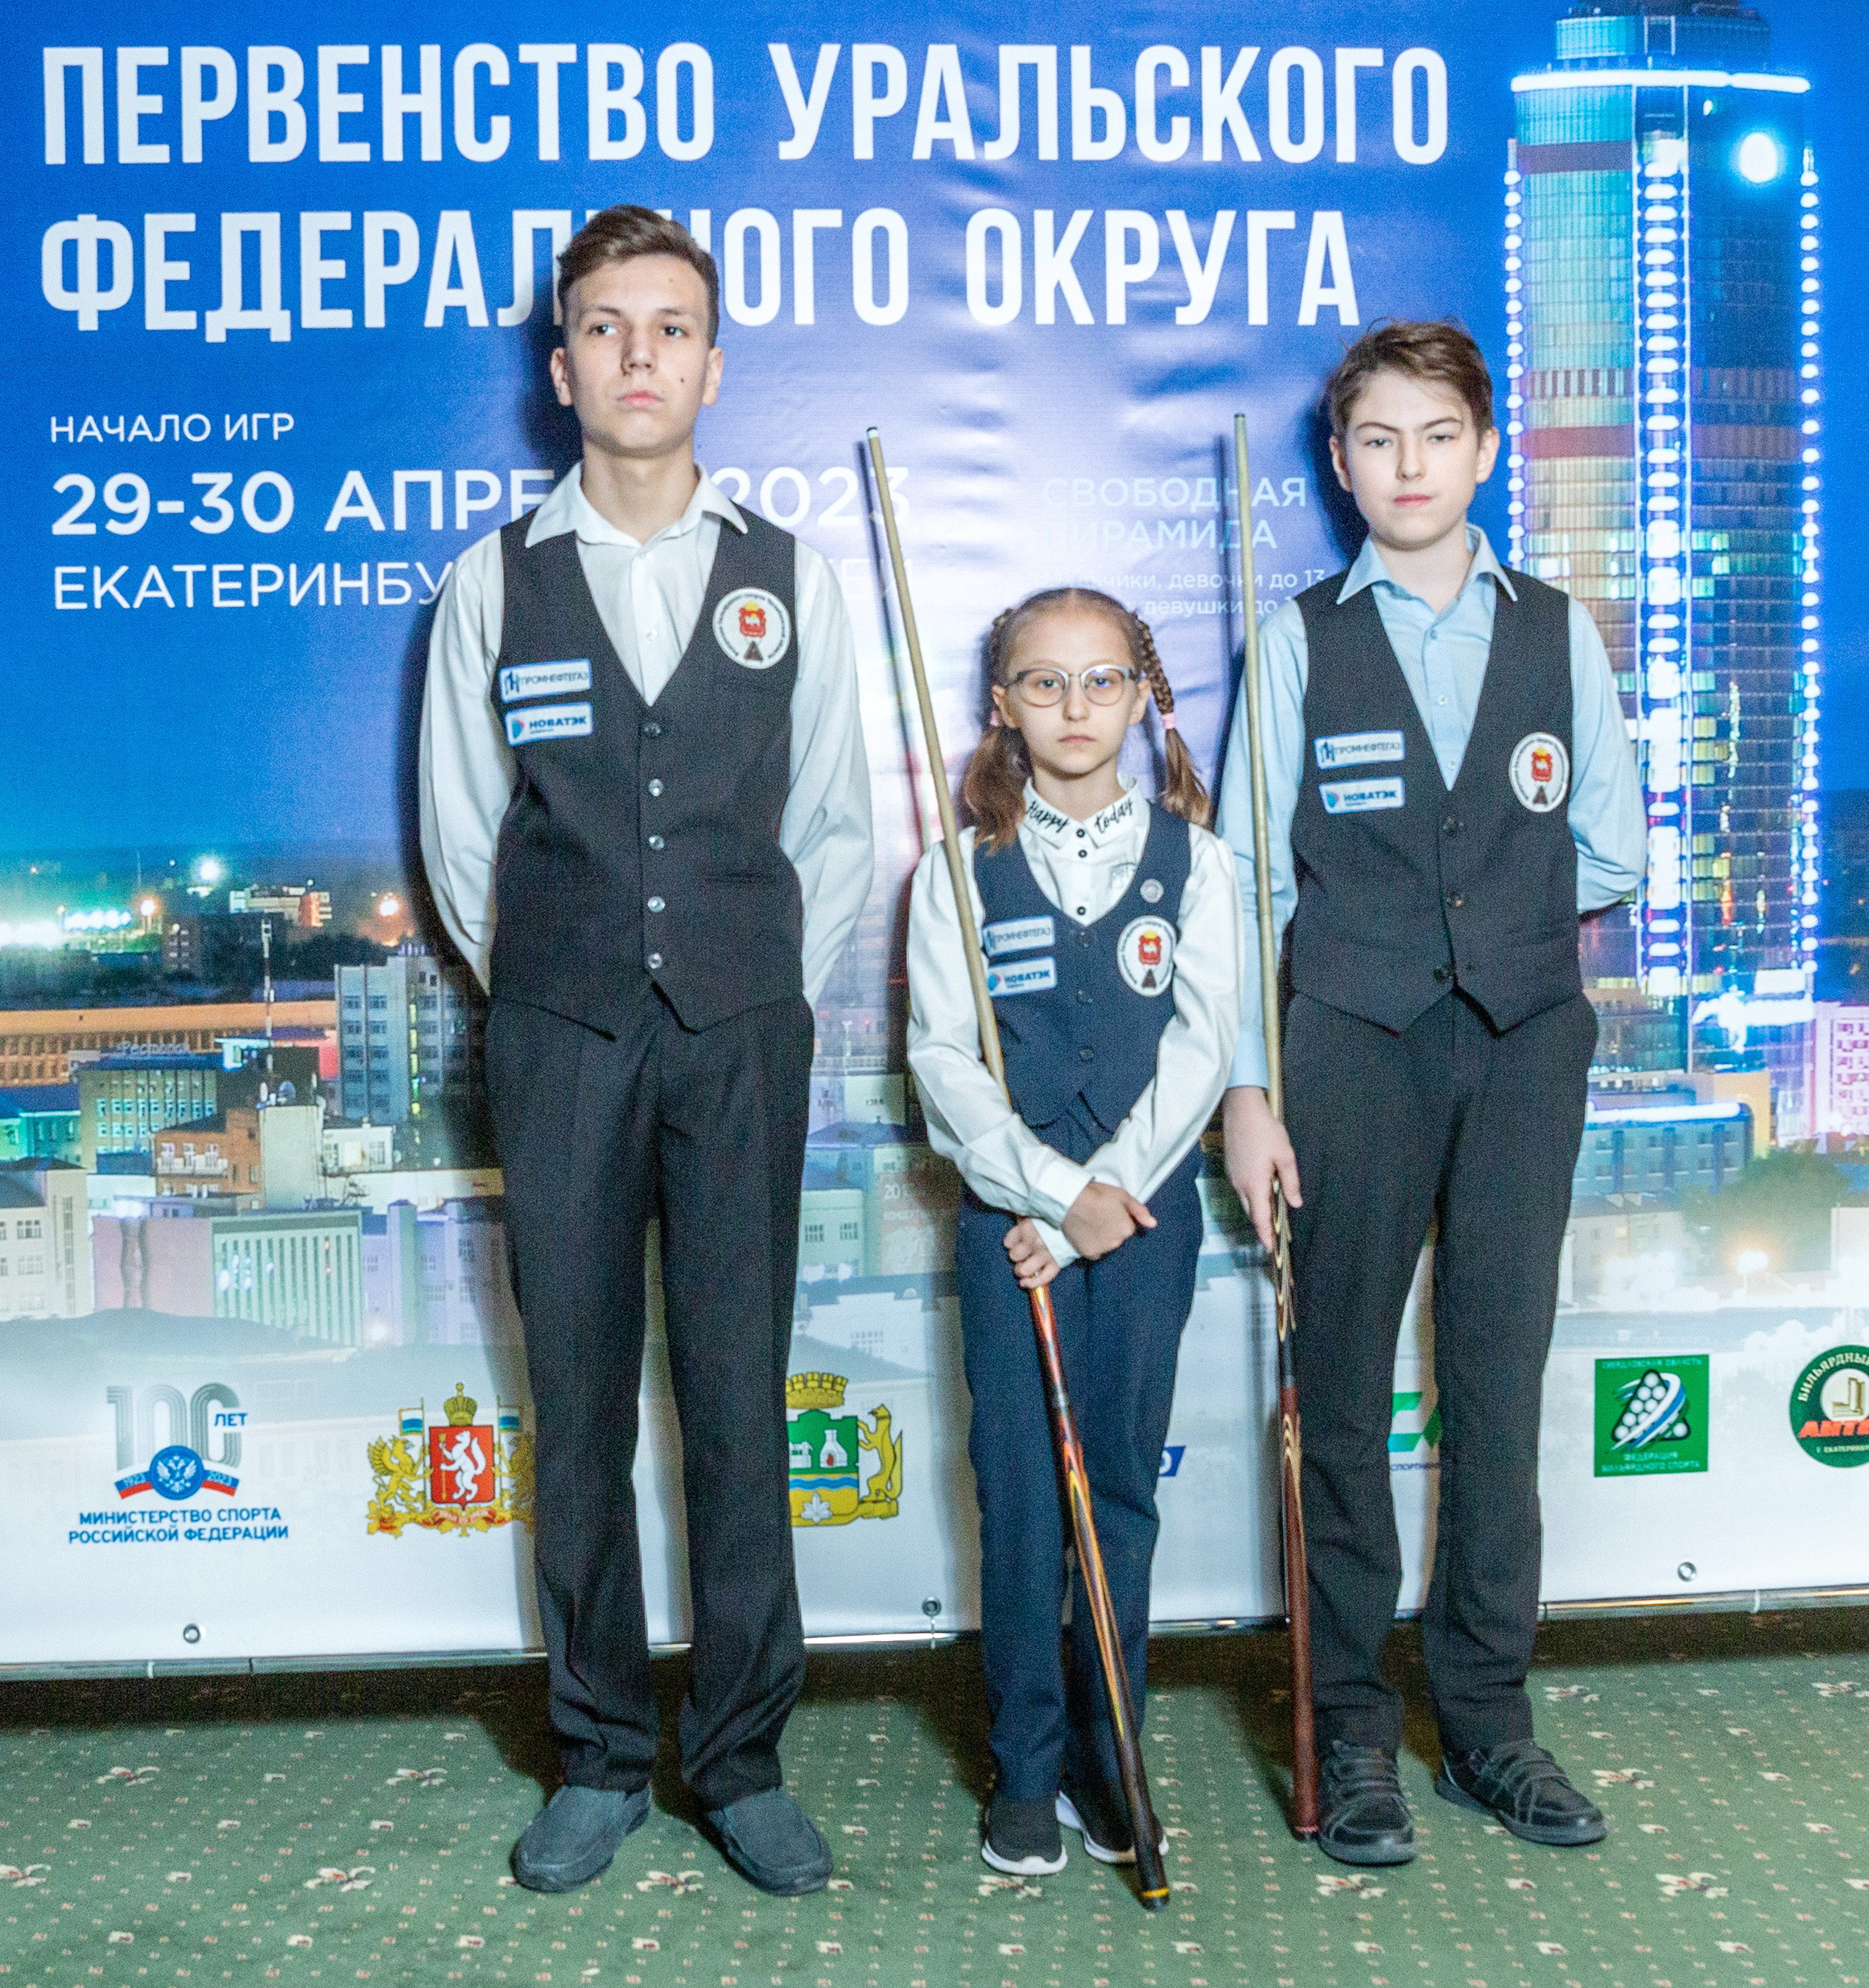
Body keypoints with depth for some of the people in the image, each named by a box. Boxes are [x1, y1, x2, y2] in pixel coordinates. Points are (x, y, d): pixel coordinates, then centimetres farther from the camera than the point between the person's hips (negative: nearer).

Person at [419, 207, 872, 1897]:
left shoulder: (789, 582, 7)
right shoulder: (496, 583, 5)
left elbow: (833, 831, 11)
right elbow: (461, 836, 10)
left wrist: (767, 1001, 8)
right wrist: (548, 994, 8)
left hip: (745, 1033, 0)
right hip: (560, 1042, 0)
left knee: (740, 1406, 2)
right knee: (581, 1413, 5)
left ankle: (743, 1756, 13)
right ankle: (601, 1758, 17)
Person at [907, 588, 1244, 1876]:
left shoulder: (1191, 861, 3)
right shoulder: (963, 870, 2)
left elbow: (1201, 1047, -4)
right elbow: (945, 1059, -4)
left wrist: (1104, 1197, -12)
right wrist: (1056, 1192, -14)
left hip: (1146, 1207, 1)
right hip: (1009, 1209, 0)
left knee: (1123, 1484, 6)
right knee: (1022, 1490, 1)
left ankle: (1108, 1762, 17)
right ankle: (1028, 1770, 11)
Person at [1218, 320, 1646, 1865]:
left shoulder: (1559, 630, 9)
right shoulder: (1302, 638, 4)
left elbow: (1615, 853, 13)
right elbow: (1248, 874, 1)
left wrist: (1489, 912, 5)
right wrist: (1249, 1088, -4)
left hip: (1525, 1039, 2)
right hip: (1353, 1043, -1)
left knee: (1502, 1377, 4)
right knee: (1344, 1385, 2)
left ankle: (1488, 1718, 16)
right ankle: (1353, 1727, 12)